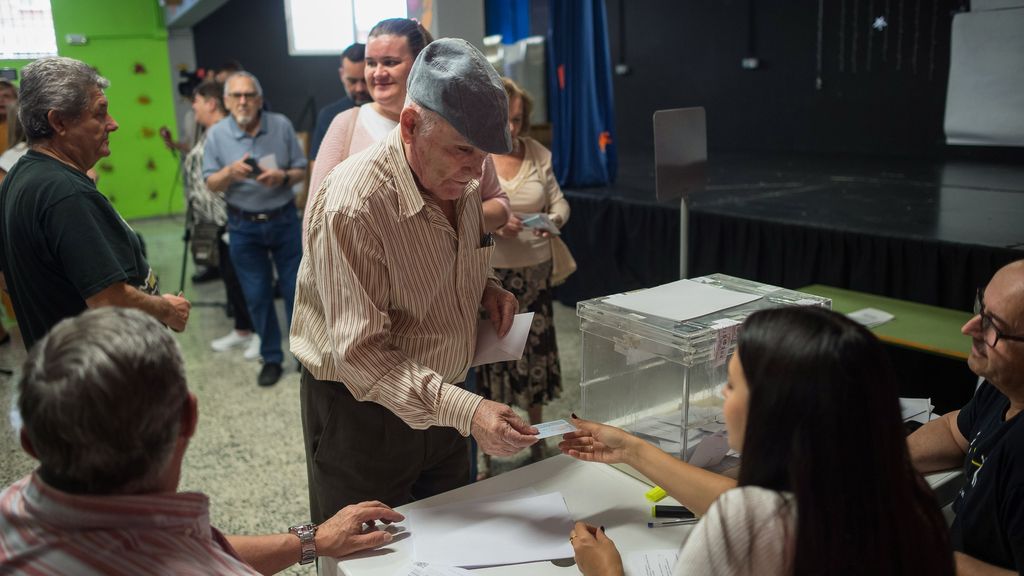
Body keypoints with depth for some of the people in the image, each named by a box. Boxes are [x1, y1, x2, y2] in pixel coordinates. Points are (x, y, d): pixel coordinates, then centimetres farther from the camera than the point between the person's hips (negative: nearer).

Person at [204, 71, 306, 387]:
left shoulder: (281, 125, -5)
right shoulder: (216, 133, -4)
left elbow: (301, 171, 1)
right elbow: (211, 184, -1)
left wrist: (282, 177, -21)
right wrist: (229, 173, -22)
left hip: (284, 220, 0)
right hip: (243, 227, 1)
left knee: (295, 289, 5)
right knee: (257, 295, 8)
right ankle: (271, 358, 23)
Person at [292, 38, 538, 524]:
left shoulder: (460, 178, -2)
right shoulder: (353, 205, -28)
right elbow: (361, 353, -30)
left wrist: (486, 290, -5)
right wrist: (465, 411, -40)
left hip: (444, 400, 7)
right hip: (361, 411, -7)